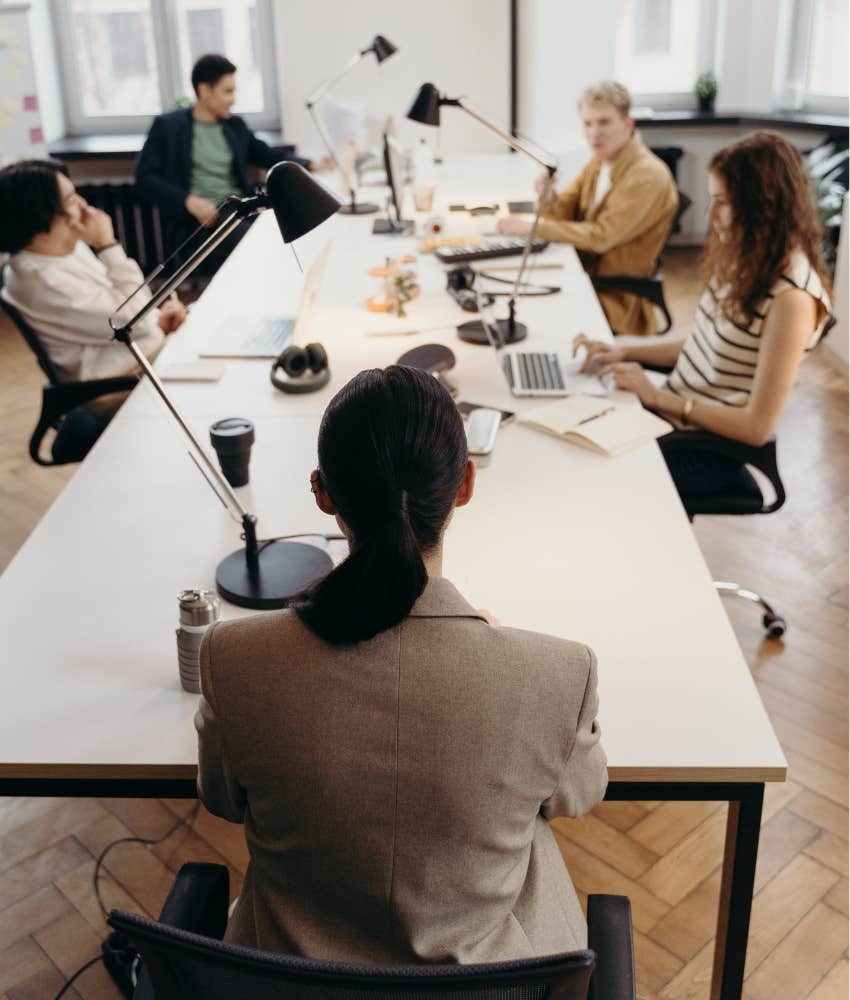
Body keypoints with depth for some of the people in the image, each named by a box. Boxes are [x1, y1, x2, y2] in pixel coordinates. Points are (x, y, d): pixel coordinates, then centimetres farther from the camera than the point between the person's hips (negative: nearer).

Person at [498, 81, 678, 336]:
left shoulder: (647, 176, -18)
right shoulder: (599, 162, 9)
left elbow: (601, 237, -23)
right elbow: (564, 213, 8)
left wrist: (534, 227, -20)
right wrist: (548, 198, -16)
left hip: (616, 299, -7)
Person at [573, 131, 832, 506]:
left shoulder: (791, 298, -23)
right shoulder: (745, 260, 2)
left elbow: (757, 427, -22)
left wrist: (658, 396, -19)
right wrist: (623, 352, 0)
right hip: (671, 412, 7)